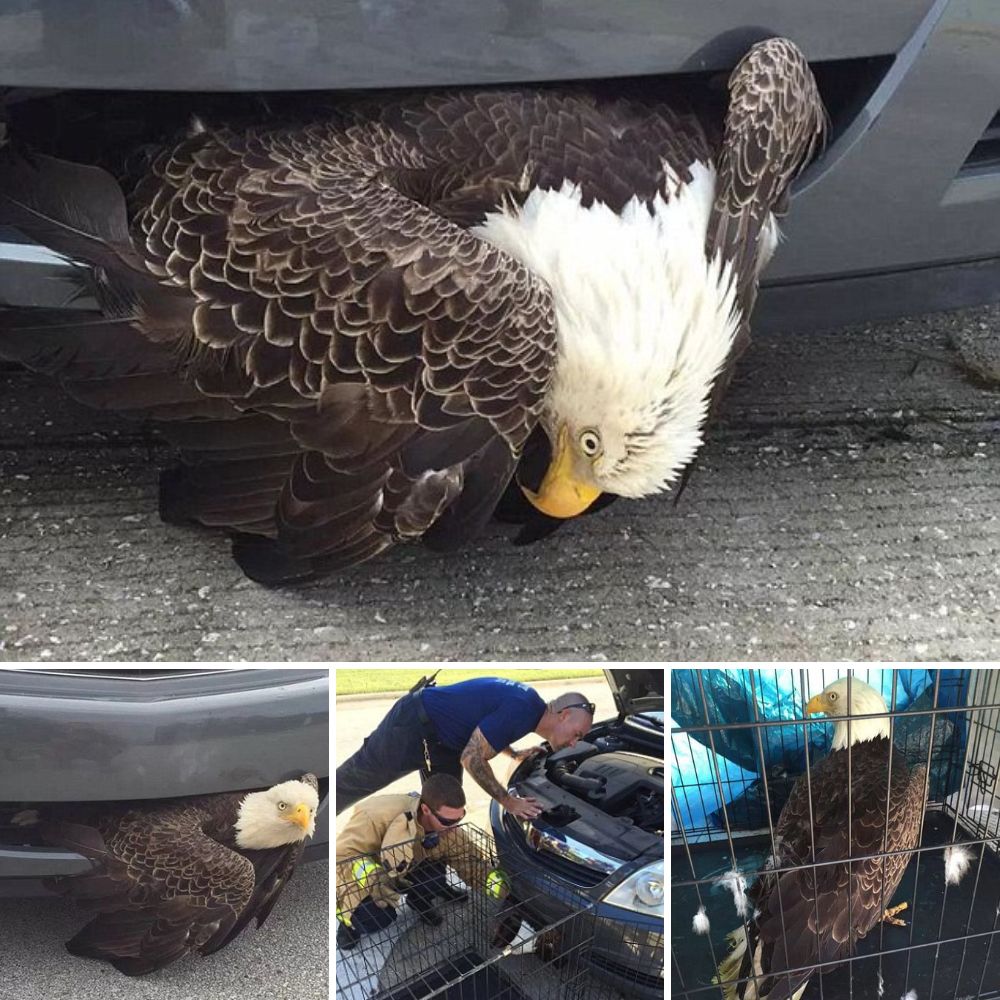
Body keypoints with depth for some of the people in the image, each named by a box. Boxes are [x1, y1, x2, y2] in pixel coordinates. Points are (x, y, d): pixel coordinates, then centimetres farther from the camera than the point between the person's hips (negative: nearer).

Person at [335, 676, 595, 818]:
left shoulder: (528, 701, 0)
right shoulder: (520, 710, -30)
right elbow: (472, 759, -26)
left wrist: (515, 755, 11)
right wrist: (508, 801, -18)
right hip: (412, 724, -10)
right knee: (355, 779, 7)